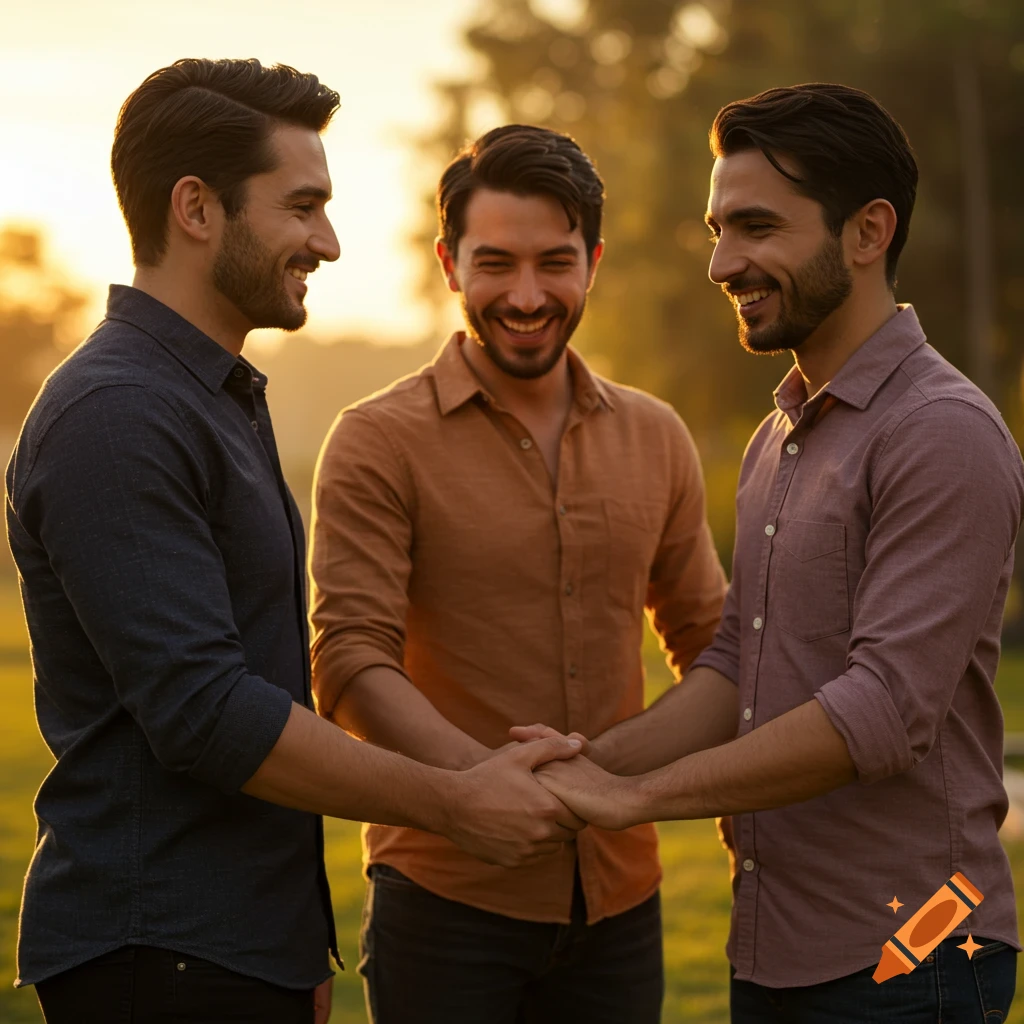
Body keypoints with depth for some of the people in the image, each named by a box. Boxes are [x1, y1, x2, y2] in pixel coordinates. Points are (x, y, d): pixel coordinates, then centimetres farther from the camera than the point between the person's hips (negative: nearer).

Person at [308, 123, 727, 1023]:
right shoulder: (379, 444, -6)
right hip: (447, 902, -4)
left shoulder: (655, 438, 8)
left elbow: (709, 640, 16)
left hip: (619, 899, 4)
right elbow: (351, 665, -14)